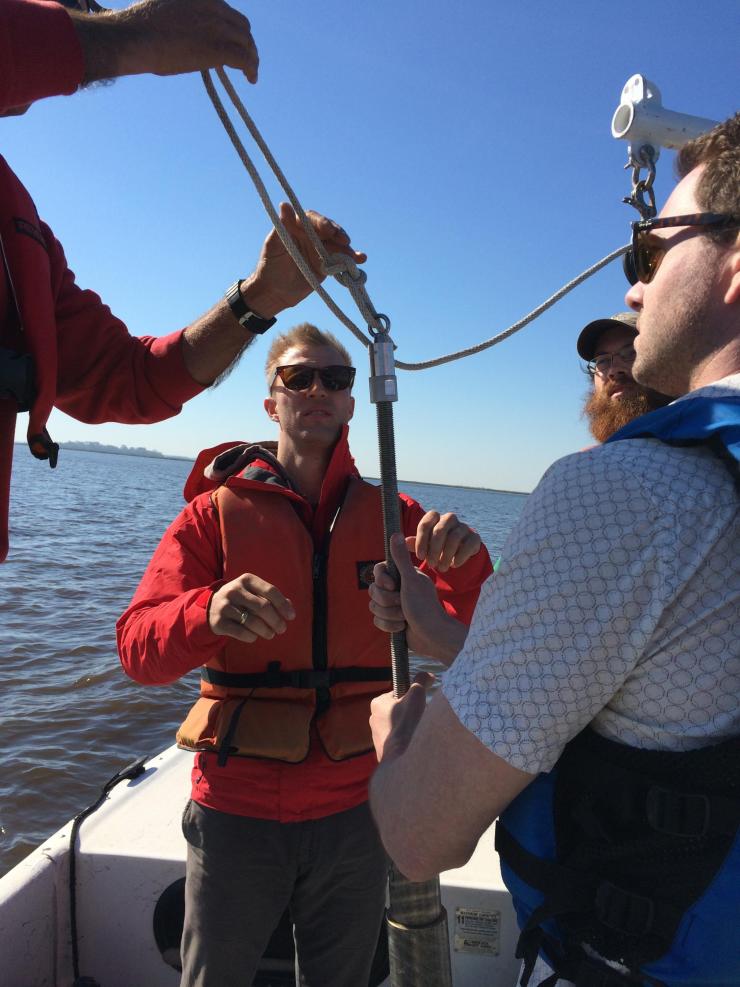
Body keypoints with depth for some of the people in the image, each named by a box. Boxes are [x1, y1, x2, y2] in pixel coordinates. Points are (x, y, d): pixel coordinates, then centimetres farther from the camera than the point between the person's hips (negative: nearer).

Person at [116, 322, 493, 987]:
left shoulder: (392, 515, 0)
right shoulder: (219, 510, -5)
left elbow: (460, 638, -8)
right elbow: (138, 647, -13)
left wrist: (464, 565, -30)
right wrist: (209, 613, -34)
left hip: (354, 812, 2)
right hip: (238, 811, -1)